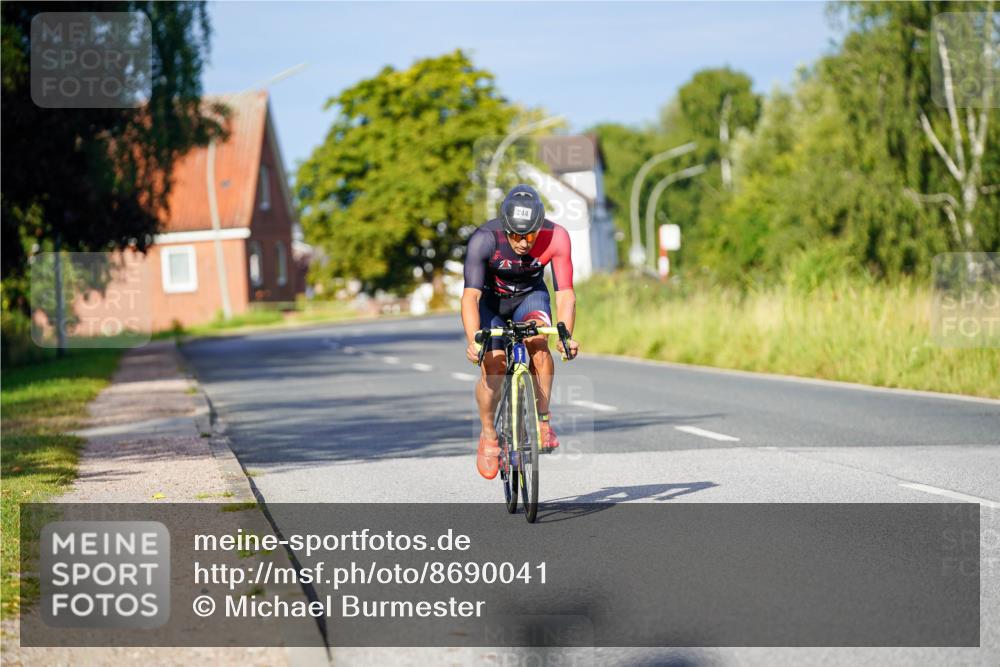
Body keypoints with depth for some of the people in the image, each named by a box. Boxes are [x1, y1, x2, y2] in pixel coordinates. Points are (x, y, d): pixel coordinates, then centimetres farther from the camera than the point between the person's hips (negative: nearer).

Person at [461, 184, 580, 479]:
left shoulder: (556, 237, -29)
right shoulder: (484, 239, -33)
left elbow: (564, 293, -27)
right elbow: (470, 295, -38)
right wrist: (473, 341, -52)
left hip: (530, 295, 1)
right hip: (490, 299, -1)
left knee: (538, 340, -30)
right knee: (493, 369, -19)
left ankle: (542, 420, -15)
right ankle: (488, 435, 6)